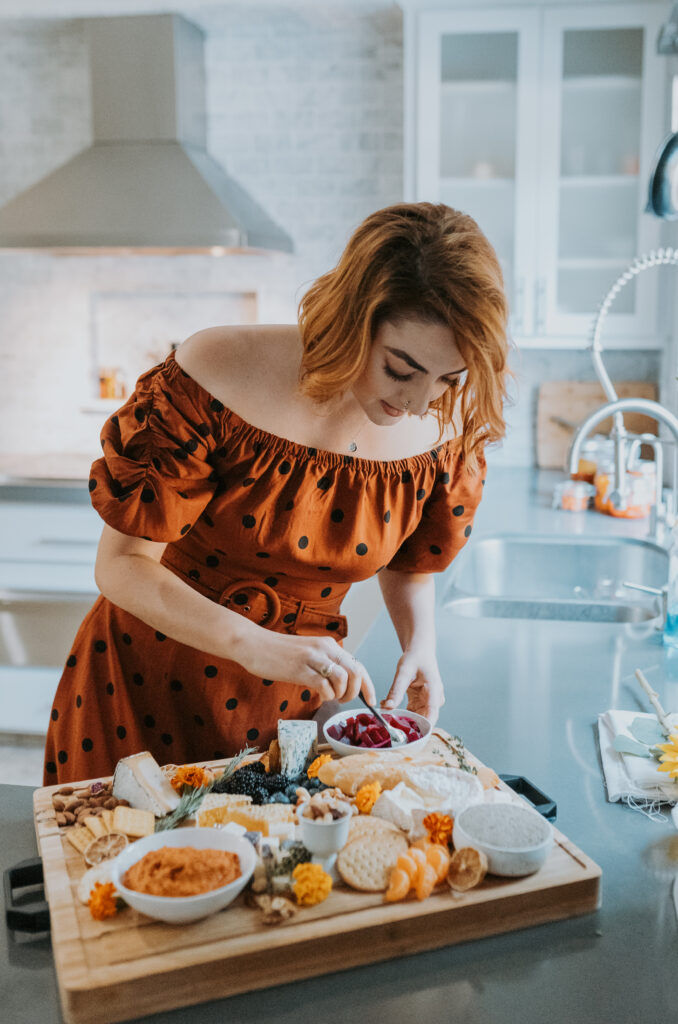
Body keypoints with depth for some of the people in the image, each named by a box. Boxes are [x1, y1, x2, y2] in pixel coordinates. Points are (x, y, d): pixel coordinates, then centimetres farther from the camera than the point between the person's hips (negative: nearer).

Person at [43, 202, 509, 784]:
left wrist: (420, 645, -12)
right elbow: (121, 566, -20)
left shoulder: (445, 432, -13)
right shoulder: (215, 376, -24)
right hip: (147, 681, -2)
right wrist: (257, 645, -32)